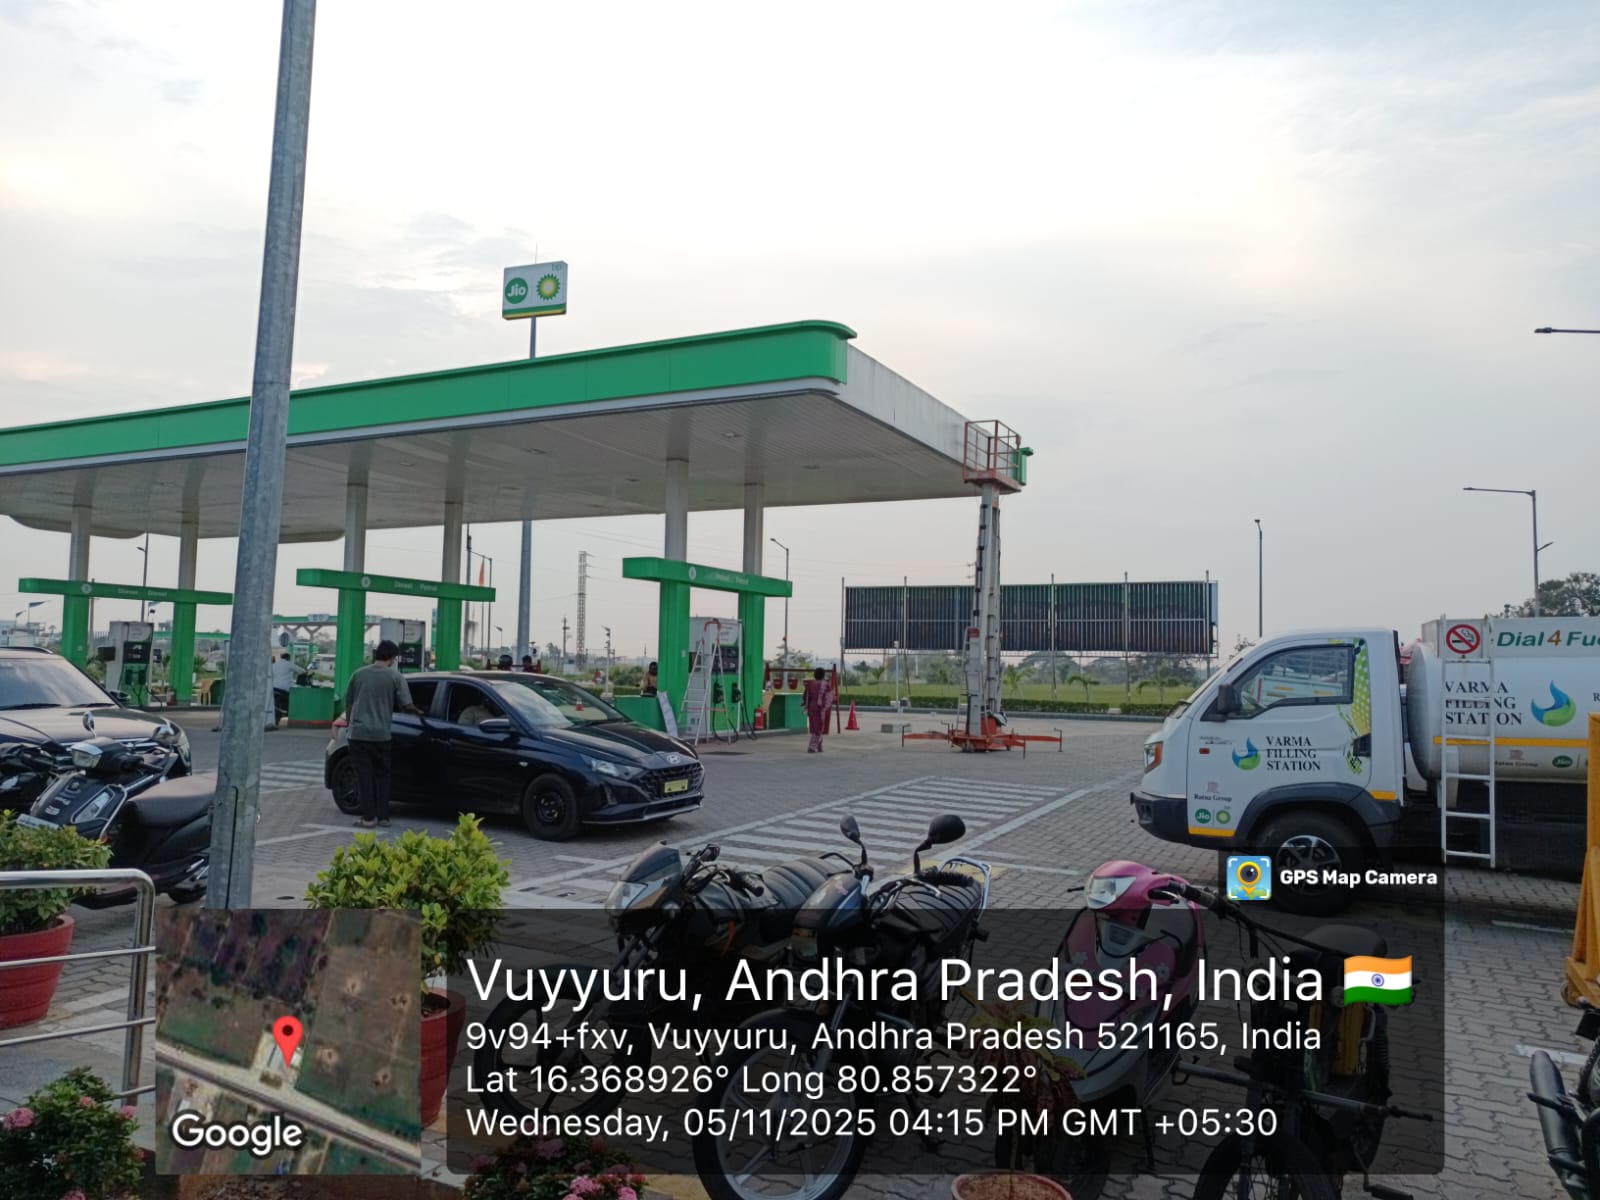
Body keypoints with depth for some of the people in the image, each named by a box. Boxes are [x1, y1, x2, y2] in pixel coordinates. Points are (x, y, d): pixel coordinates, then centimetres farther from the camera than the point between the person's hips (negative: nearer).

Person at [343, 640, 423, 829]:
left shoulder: (359, 674, 6)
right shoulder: (395, 677, -3)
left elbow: (348, 703, 14)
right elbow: (406, 705, -6)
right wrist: (418, 712, 15)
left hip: (358, 733, 1)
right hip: (380, 734, -1)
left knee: (364, 775, 3)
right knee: (382, 774, 12)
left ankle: (368, 817, 2)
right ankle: (382, 815, 13)